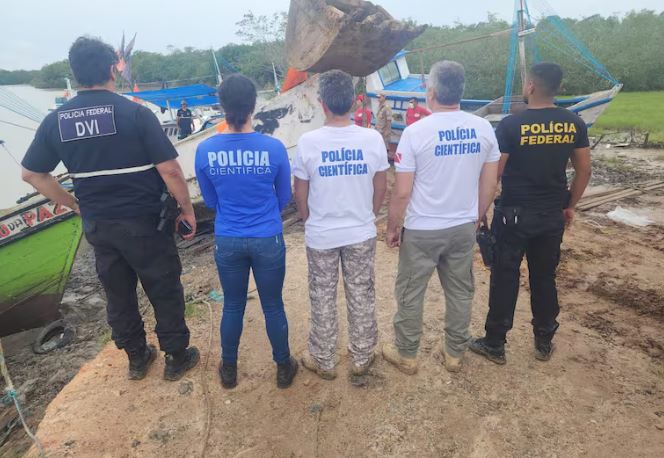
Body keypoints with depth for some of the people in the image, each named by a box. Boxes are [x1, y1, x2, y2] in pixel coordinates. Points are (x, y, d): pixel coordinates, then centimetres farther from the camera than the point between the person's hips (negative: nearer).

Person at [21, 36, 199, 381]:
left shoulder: (55, 121, 1)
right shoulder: (135, 113, -14)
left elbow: (31, 174, 8)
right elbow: (170, 170, -17)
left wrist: (74, 205, 16)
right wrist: (187, 208, -5)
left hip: (98, 226, 5)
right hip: (144, 222, -5)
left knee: (118, 294, 19)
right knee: (164, 291, 11)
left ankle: (136, 359, 36)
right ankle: (176, 358, 26)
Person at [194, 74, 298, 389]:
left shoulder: (205, 150, -9)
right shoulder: (274, 147, -14)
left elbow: (209, 201, 5)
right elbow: (284, 198, 0)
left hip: (227, 241, 2)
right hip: (268, 240, -1)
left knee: (232, 306, 19)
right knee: (273, 307, 15)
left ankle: (229, 370, 39)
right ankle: (283, 368, 35)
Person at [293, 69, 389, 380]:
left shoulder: (308, 142, -14)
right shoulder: (372, 139, -10)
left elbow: (300, 193, -6)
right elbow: (381, 187, -1)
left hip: (320, 236, -1)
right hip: (362, 233, 2)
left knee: (323, 299, 14)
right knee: (361, 296, 16)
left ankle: (324, 362, 30)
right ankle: (362, 358, 33)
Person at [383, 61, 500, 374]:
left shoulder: (416, 131, -16)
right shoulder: (483, 128, -3)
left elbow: (402, 192, -15)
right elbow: (489, 185, 4)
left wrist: (392, 227, -1)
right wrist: (475, 218, 18)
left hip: (421, 231, -4)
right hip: (463, 228, 5)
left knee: (410, 294, 13)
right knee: (460, 292, 18)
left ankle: (406, 355, 29)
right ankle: (455, 354, 35)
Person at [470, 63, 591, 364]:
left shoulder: (511, 124, -14)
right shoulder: (575, 124, 1)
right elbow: (584, 171, 7)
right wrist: (570, 205, 19)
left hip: (515, 214, -4)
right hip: (552, 215, 4)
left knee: (505, 278, 6)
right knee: (545, 278, 16)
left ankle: (495, 344, 17)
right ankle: (544, 342, 30)